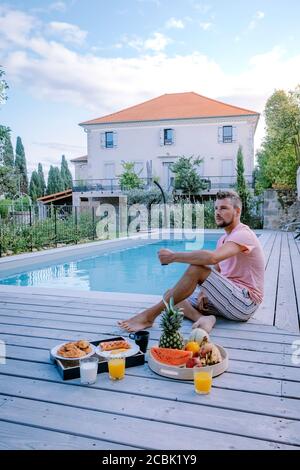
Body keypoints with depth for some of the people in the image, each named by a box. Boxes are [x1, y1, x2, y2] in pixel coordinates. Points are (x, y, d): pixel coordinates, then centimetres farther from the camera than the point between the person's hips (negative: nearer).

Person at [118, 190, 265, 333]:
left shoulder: (243, 234, -14)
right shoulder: (223, 239, 17)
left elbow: (211, 257, -32)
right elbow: (214, 273, 15)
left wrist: (173, 256, -24)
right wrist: (204, 292, -5)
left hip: (245, 302, -9)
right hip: (229, 298, 9)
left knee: (196, 268, -30)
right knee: (170, 295, 1)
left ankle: (149, 316, -24)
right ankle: (203, 318, -25)